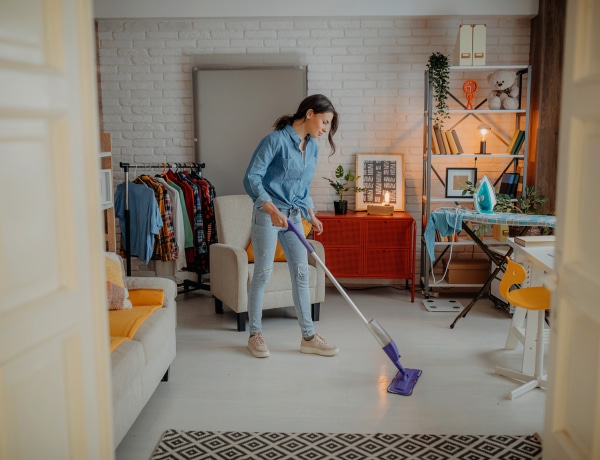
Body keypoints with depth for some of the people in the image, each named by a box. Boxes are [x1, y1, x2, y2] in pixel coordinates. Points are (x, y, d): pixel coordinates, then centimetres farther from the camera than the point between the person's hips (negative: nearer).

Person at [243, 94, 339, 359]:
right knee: (263, 274, 0)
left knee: (301, 274, 5)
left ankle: (308, 337, 12)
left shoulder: (312, 147, 9)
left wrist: (311, 215, 13)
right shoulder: (276, 140, -14)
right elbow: (251, 178, -19)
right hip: (268, 215, -7)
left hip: (294, 216, 7)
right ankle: (255, 335, 15)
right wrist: (271, 208, -29)